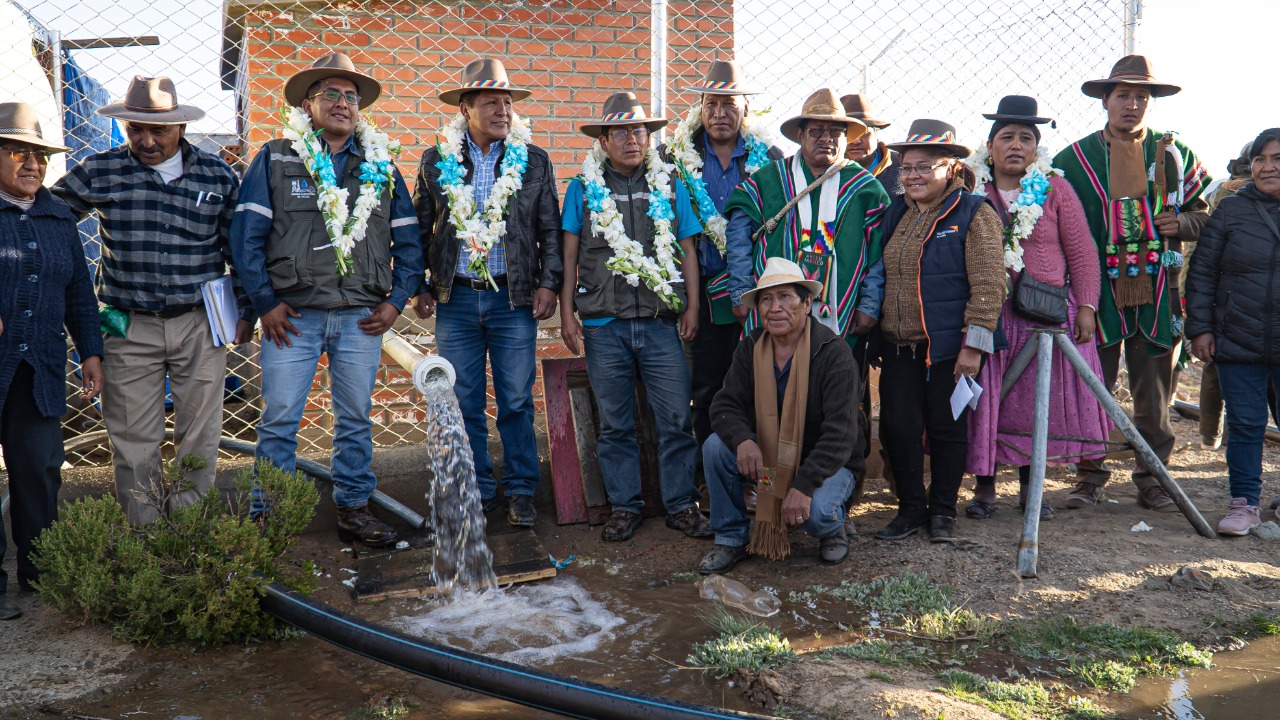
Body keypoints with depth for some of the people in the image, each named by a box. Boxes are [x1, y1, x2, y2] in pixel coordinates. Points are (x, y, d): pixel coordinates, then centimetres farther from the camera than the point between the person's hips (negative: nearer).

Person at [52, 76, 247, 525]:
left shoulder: (218, 176, 3)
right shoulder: (98, 172, 2)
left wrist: (245, 310, 6)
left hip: (200, 325, 0)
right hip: (129, 328, 0)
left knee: (199, 436, 6)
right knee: (133, 440, 6)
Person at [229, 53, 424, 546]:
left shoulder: (381, 165, 12)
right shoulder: (275, 159, 5)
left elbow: (408, 242, 12)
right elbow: (246, 236, 0)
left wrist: (396, 301, 1)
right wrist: (265, 302, -6)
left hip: (362, 316, 2)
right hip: (293, 314, -2)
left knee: (356, 418, 9)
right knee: (279, 420, 1)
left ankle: (353, 508, 21)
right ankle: (268, 515, 14)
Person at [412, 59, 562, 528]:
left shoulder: (534, 161, 6)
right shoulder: (436, 162, 7)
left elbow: (550, 230, 7)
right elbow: (419, 229, 12)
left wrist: (548, 283, -2)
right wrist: (420, 287, 6)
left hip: (514, 299, -1)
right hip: (455, 299, 1)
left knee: (516, 402, 2)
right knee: (463, 403, 6)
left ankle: (521, 491, 16)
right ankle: (477, 491, 20)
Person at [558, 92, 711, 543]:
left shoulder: (670, 187, 11)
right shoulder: (583, 189, 8)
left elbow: (688, 251, 12)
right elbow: (570, 256, 8)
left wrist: (692, 307, 4)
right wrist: (567, 314, 2)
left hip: (661, 321, 1)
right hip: (604, 324, 0)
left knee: (676, 419, 0)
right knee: (615, 424, 6)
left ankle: (681, 506, 13)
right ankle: (624, 506, 18)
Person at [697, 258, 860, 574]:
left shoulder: (833, 353, -19)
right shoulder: (751, 349, -3)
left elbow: (840, 433, -25)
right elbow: (725, 405, -6)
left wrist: (804, 485, -34)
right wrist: (743, 441, -30)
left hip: (824, 463, -4)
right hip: (766, 458, 5)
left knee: (814, 510, -34)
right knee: (715, 446, -20)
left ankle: (833, 529, 7)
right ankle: (731, 538, -2)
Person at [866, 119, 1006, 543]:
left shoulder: (974, 214, -7)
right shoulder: (896, 213, 12)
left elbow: (988, 285, -13)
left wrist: (974, 345, -17)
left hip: (947, 348, -5)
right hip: (898, 347, 6)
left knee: (946, 430, 6)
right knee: (897, 428, 5)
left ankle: (942, 512, 22)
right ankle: (910, 509, 21)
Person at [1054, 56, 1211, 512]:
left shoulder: (1174, 154, 11)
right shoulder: (1076, 157, 6)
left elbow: (1204, 213, 18)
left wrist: (1182, 223, -5)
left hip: (1158, 292, 2)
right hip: (1099, 290, -1)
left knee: (1155, 395, 6)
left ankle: (1152, 479, 18)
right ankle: (1089, 478, 12)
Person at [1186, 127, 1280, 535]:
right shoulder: (1231, 210, 4)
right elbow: (1202, 272, 4)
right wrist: (1199, 327, -2)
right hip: (1238, 346, 0)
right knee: (1244, 425, 5)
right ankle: (1245, 503, 16)